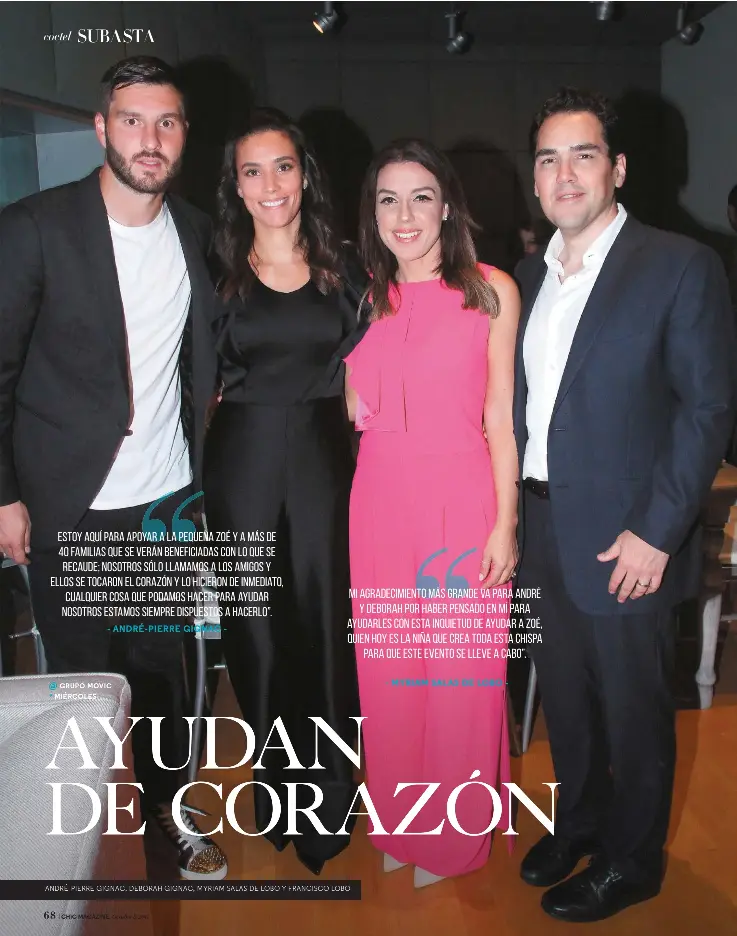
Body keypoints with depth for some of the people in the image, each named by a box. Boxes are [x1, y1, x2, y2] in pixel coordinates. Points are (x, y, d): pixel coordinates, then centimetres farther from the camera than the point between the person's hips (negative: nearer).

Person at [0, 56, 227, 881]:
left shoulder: (195, 232, 4)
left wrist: (198, 460, 8)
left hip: (166, 496, 3)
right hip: (66, 504, -3)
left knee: (160, 660, 15)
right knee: (80, 673, 11)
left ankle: (169, 802, 35)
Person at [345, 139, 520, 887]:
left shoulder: (491, 291, -1)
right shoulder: (365, 300, 8)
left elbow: (501, 416, -4)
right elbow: (354, 412, 13)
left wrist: (505, 522, -8)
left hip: (463, 503, -3)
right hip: (381, 505, 3)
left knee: (461, 674, 8)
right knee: (388, 671, 12)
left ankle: (457, 833, 32)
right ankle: (401, 824, 36)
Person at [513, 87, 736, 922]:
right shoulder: (529, 277, 10)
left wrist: (657, 532, -16)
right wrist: (511, 515, 5)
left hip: (623, 540, -5)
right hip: (540, 531, 6)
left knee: (632, 709, 12)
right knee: (562, 696, 20)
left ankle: (630, 862, 35)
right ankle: (580, 820, 45)